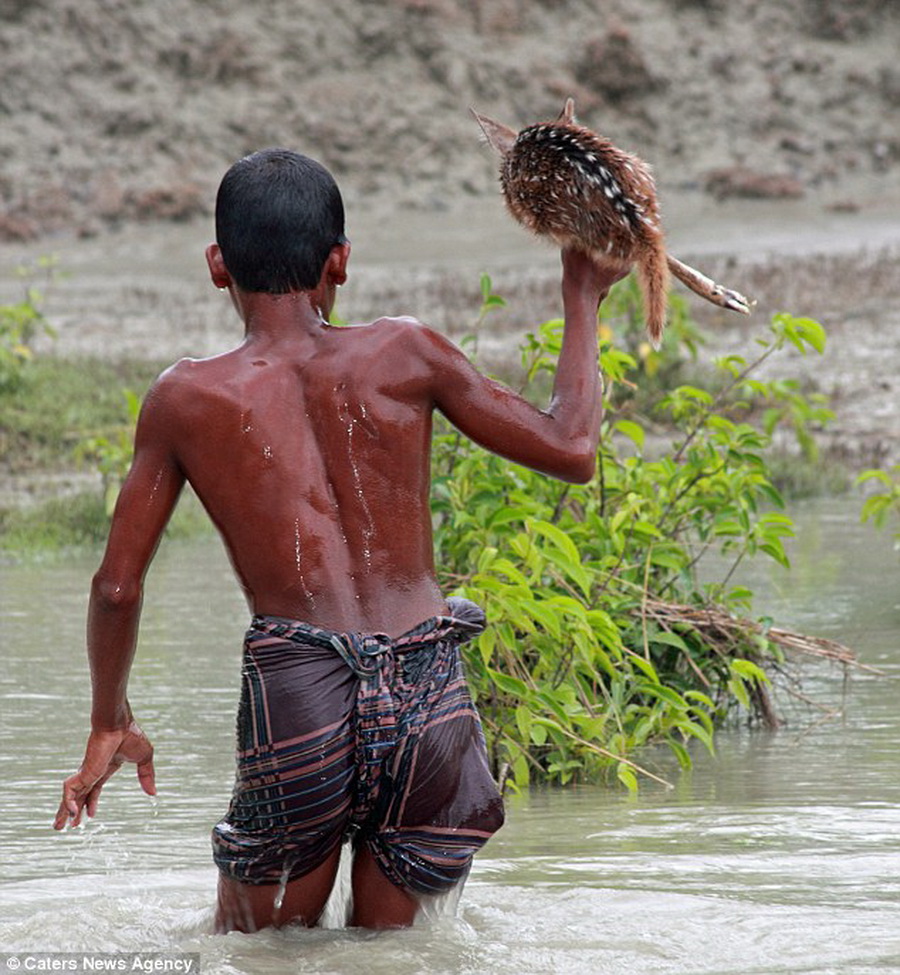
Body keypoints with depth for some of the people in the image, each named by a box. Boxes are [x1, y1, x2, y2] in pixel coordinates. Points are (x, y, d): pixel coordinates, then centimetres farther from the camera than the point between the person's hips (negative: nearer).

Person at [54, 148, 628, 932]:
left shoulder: (186, 400, 3)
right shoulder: (403, 354, 3)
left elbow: (117, 586, 9)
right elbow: (571, 451, 10)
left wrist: (110, 724, 25)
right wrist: (582, 302, 24)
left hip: (294, 698, -1)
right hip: (427, 695, 2)